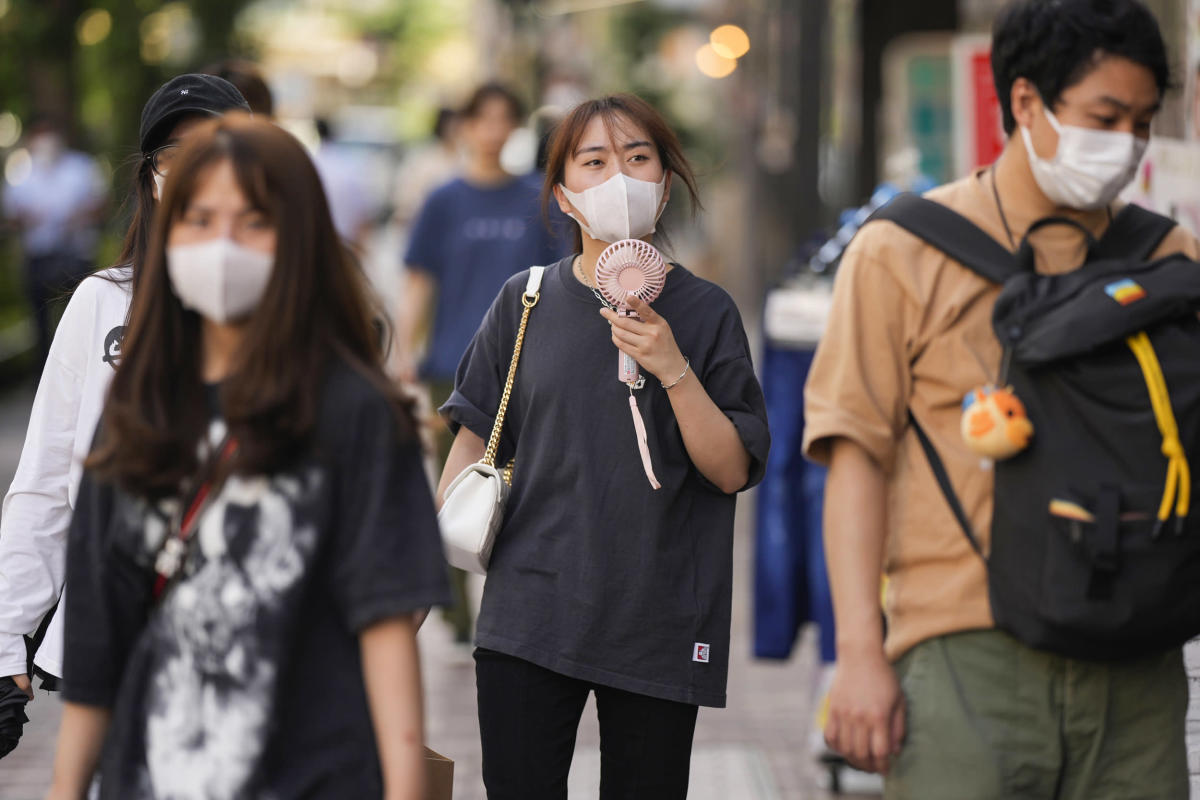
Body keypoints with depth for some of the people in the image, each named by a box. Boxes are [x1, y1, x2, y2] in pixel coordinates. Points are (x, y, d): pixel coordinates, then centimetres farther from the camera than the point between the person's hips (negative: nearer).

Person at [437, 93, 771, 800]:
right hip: (529, 610, 1)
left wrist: (672, 369, -16)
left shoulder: (705, 312, 2)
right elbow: (474, 443, 12)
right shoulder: (525, 302, 5)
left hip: (658, 626, -1)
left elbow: (732, 471, -3)